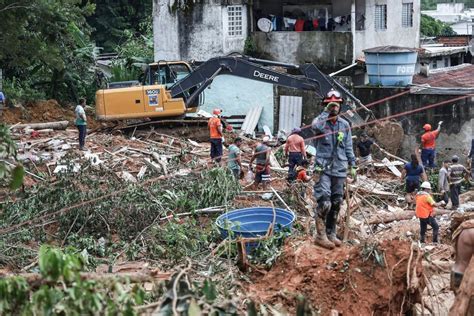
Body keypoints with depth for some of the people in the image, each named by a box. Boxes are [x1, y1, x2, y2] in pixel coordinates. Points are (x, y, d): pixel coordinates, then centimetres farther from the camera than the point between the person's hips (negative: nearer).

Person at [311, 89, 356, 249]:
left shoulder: (344, 125, 10)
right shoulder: (321, 121, -3)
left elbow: (348, 147, 14)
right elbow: (315, 126, -30)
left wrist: (352, 166, 11)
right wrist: (326, 111, -25)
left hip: (339, 170, 5)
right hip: (323, 169, -5)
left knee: (336, 204, 10)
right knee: (324, 203, -13)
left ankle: (331, 233, 21)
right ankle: (320, 235, -4)